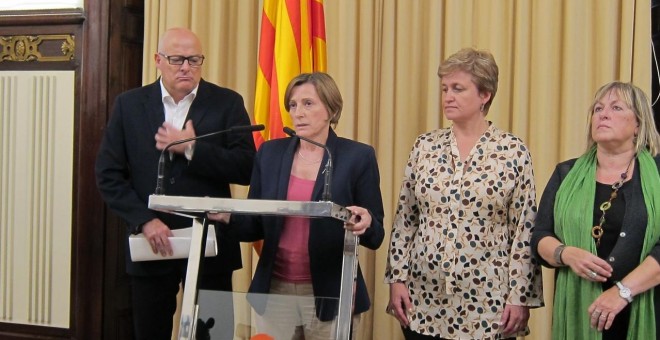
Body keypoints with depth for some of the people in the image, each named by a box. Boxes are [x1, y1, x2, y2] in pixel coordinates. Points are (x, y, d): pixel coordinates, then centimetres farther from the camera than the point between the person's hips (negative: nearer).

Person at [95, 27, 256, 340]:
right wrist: (144, 220, -10)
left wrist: (191, 149, -16)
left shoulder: (227, 103, 1)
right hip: (150, 244, 2)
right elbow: (108, 175, 2)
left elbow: (246, 168, -8)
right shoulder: (129, 104, 5)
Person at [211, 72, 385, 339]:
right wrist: (228, 217, -12)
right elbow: (256, 227, 8)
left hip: (330, 296, -2)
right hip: (276, 292, 3)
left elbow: (375, 236, -3)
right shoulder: (269, 153, 6)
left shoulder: (358, 156, -4)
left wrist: (365, 223, -25)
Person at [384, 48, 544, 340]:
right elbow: (404, 219, 6)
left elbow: (525, 231, -4)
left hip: (486, 304, -2)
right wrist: (397, 278, 0)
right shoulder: (425, 146, 4)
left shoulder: (513, 152, -4)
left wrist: (520, 296, -7)